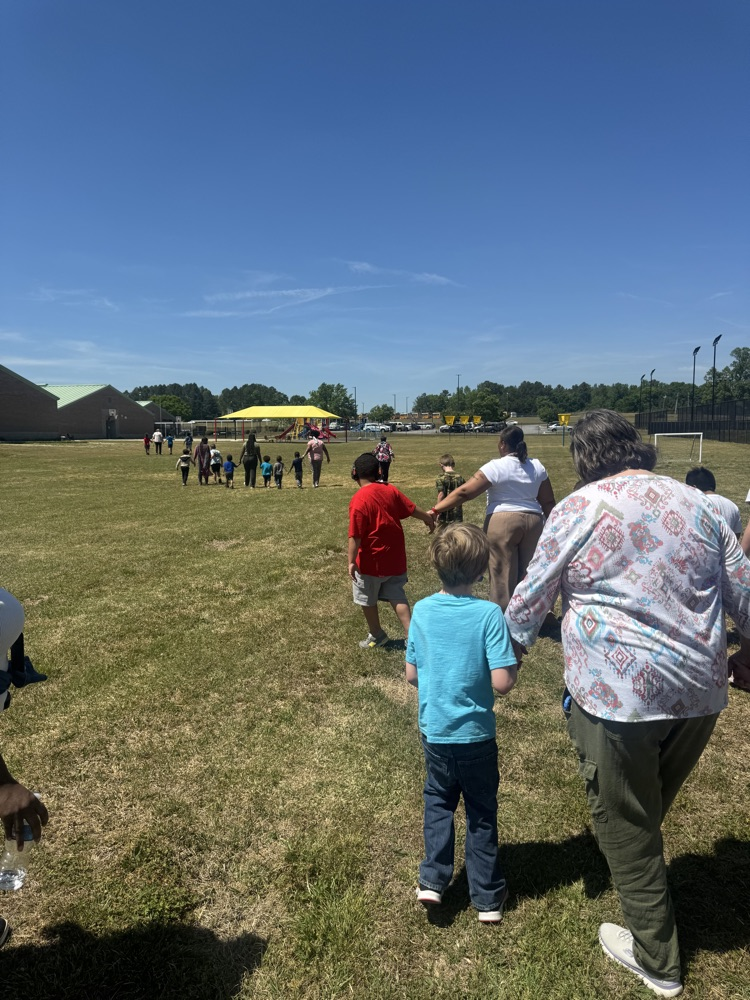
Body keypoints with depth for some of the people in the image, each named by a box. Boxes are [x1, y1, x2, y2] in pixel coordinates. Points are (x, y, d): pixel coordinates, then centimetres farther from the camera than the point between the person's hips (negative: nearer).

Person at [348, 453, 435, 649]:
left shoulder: (358, 500, -20)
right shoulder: (390, 490, -3)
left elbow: (355, 536, -21)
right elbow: (412, 509, 9)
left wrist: (351, 561, -14)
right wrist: (428, 518, 27)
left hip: (370, 560, -5)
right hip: (395, 557, 6)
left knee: (367, 599, 16)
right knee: (396, 596, 15)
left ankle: (376, 635, 31)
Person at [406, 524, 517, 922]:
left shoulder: (422, 611, -9)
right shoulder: (489, 613, -20)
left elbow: (411, 675, -3)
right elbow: (502, 682, -23)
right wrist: (514, 663, -2)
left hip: (434, 731, 2)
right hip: (475, 734, -2)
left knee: (438, 800, 27)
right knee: (481, 813, 18)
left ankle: (433, 880, 28)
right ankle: (487, 897, 32)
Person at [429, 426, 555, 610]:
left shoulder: (496, 467, -11)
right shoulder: (537, 466, 6)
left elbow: (464, 492, -16)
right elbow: (548, 501, 10)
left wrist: (436, 510, -15)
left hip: (503, 522, -5)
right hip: (533, 521, 6)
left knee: (503, 573, 3)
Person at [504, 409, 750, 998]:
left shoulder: (580, 508, -10)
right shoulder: (696, 504, 5)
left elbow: (532, 597, -4)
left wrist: (511, 649, 13)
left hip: (620, 696, -6)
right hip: (701, 691, 7)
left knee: (626, 825, 15)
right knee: (651, 809, 28)